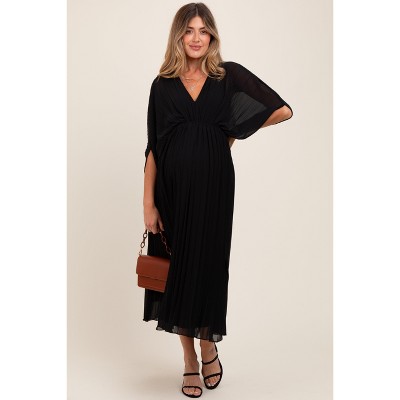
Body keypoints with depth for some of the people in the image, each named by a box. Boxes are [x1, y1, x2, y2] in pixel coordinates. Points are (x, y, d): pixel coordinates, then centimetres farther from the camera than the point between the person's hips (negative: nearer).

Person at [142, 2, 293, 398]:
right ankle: (190, 361, 21)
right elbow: (153, 148, 2)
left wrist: (234, 131, 5)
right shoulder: (163, 84, 5)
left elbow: (283, 111, 0)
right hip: (173, 187, 2)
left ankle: (209, 347, 27)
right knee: (177, 267, 6)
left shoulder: (230, 75, 2)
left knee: (208, 265, 3)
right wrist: (148, 203, -3)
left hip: (213, 186, -1)